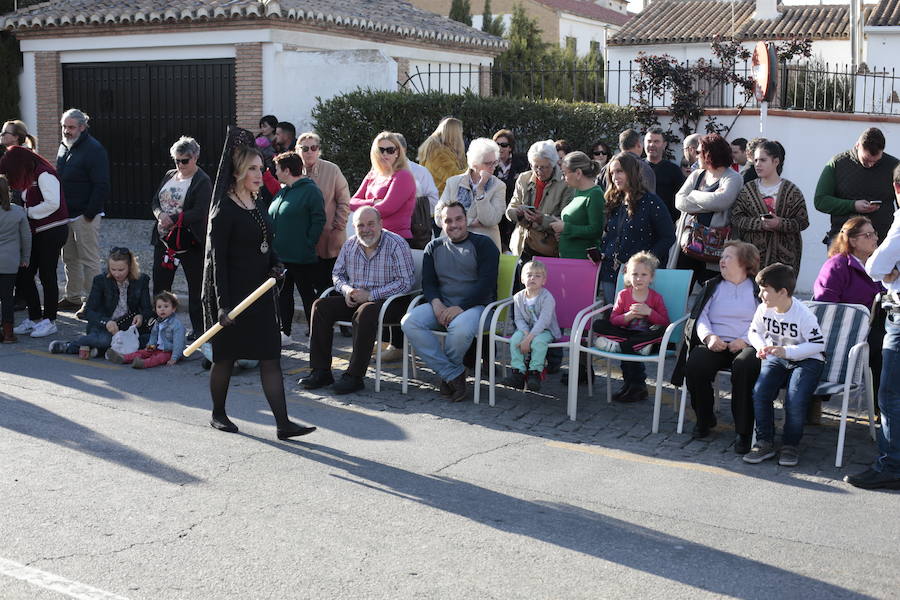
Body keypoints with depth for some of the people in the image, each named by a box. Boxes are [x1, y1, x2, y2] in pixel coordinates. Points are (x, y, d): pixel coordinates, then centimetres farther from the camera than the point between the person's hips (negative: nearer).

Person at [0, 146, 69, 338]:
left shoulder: (44, 175, -15)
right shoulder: (29, 178, 13)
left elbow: (52, 203, -22)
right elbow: (29, 203, 14)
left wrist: (28, 212, -12)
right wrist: (26, 211, -5)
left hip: (52, 231, -9)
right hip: (36, 232, 9)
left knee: (47, 275, -3)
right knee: (23, 276, 8)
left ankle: (49, 321, 8)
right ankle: (34, 318, 19)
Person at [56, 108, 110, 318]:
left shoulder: (94, 150, -13)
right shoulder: (64, 147, 14)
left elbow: (101, 186, -18)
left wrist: (90, 213, -17)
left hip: (84, 216, -9)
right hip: (66, 214, 9)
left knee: (89, 259, -4)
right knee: (69, 258, 15)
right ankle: (73, 296, 25)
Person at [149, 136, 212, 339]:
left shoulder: (202, 181, -9)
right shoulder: (169, 175, 12)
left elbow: (200, 212, -19)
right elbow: (155, 201, 13)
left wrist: (174, 219, -22)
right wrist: (160, 215, -8)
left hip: (190, 242, -7)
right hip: (164, 238, 7)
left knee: (196, 286, 2)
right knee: (159, 283, 12)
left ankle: (198, 328, 10)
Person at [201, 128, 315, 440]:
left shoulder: (257, 206, 11)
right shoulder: (224, 210, -12)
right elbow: (217, 259, -15)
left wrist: (275, 266, 1)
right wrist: (222, 305, -19)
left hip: (259, 292, 7)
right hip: (232, 293, -7)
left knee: (270, 356, 1)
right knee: (225, 356, 8)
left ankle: (283, 423, 0)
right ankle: (218, 415, 27)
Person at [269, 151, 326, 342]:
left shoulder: (310, 190, -10)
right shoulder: (282, 191, 14)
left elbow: (319, 220, -14)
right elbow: (272, 218, 21)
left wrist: (308, 245, -16)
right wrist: (272, 245, 11)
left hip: (302, 258, -8)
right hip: (279, 255, 8)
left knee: (307, 295, 0)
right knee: (282, 293, 13)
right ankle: (284, 332, 23)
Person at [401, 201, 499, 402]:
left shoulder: (483, 244, 2)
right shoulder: (434, 247, 17)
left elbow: (486, 283, -8)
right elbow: (428, 282, 12)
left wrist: (460, 307, -19)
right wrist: (436, 303, -11)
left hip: (476, 305, -5)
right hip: (441, 305, 5)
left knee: (460, 328, -39)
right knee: (409, 322, -23)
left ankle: (445, 372, -7)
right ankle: (454, 374, -20)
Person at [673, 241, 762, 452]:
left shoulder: (758, 289, 13)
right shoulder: (712, 286, 23)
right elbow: (700, 316, 11)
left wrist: (745, 340, -15)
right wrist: (709, 336, -10)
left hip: (746, 345, -3)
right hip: (715, 344, 3)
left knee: (744, 366, -37)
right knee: (695, 365, -29)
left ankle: (743, 432, -27)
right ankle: (704, 420, -5)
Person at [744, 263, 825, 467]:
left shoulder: (803, 315, -22)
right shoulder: (764, 309, -6)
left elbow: (818, 344, -18)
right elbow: (754, 331, 11)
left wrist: (787, 351, -27)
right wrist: (761, 347, -11)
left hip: (806, 360, -4)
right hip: (776, 358, 5)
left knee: (795, 401, -26)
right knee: (760, 392, -20)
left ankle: (791, 445, -4)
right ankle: (765, 442, -8)